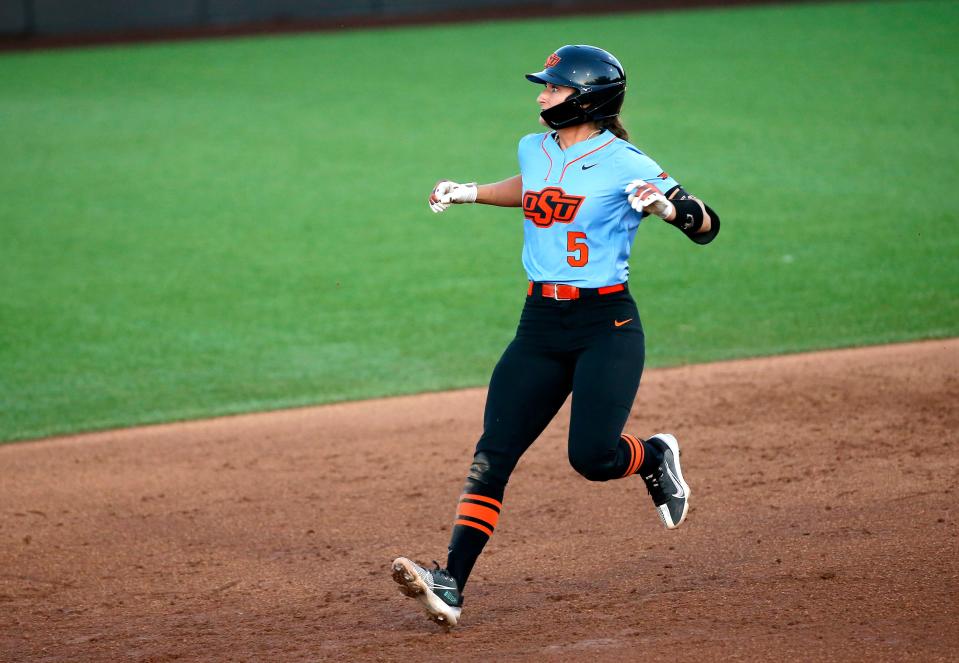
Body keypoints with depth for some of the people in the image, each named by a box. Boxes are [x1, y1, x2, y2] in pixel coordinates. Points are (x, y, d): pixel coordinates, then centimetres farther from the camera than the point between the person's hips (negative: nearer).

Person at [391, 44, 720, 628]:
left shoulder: (625, 165, -9)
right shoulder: (535, 149, 11)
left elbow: (707, 226, -11)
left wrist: (668, 205, -30)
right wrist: (470, 193, 27)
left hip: (607, 324, -5)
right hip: (541, 323, 6)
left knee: (592, 456, -17)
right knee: (493, 453, -7)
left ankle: (656, 457, 19)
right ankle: (452, 584, -12)